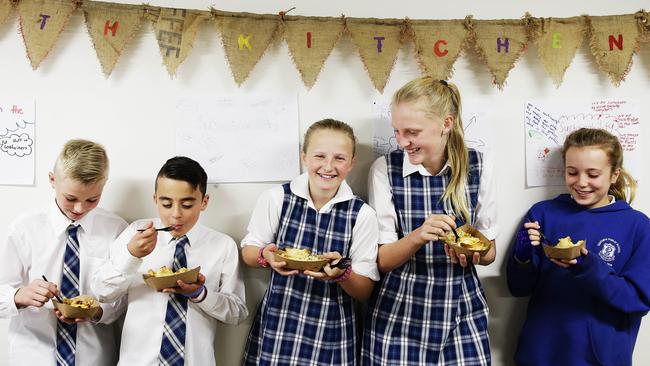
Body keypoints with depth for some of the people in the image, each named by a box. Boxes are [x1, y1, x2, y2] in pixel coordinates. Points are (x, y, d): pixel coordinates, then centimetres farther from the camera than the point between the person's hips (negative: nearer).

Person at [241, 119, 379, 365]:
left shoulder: (362, 215, -7)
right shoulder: (276, 198, -6)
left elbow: (364, 292, -3)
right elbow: (248, 251, 5)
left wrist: (342, 273, -23)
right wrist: (266, 256, -16)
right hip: (275, 328, 1)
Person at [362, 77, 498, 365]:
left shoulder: (478, 167, -5)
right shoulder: (385, 169, -10)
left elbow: (490, 251, 5)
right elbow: (382, 261, -7)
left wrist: (474, 253, -18)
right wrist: (418, 236, -26)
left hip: (463, 313, 2)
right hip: (398, 317, -1)